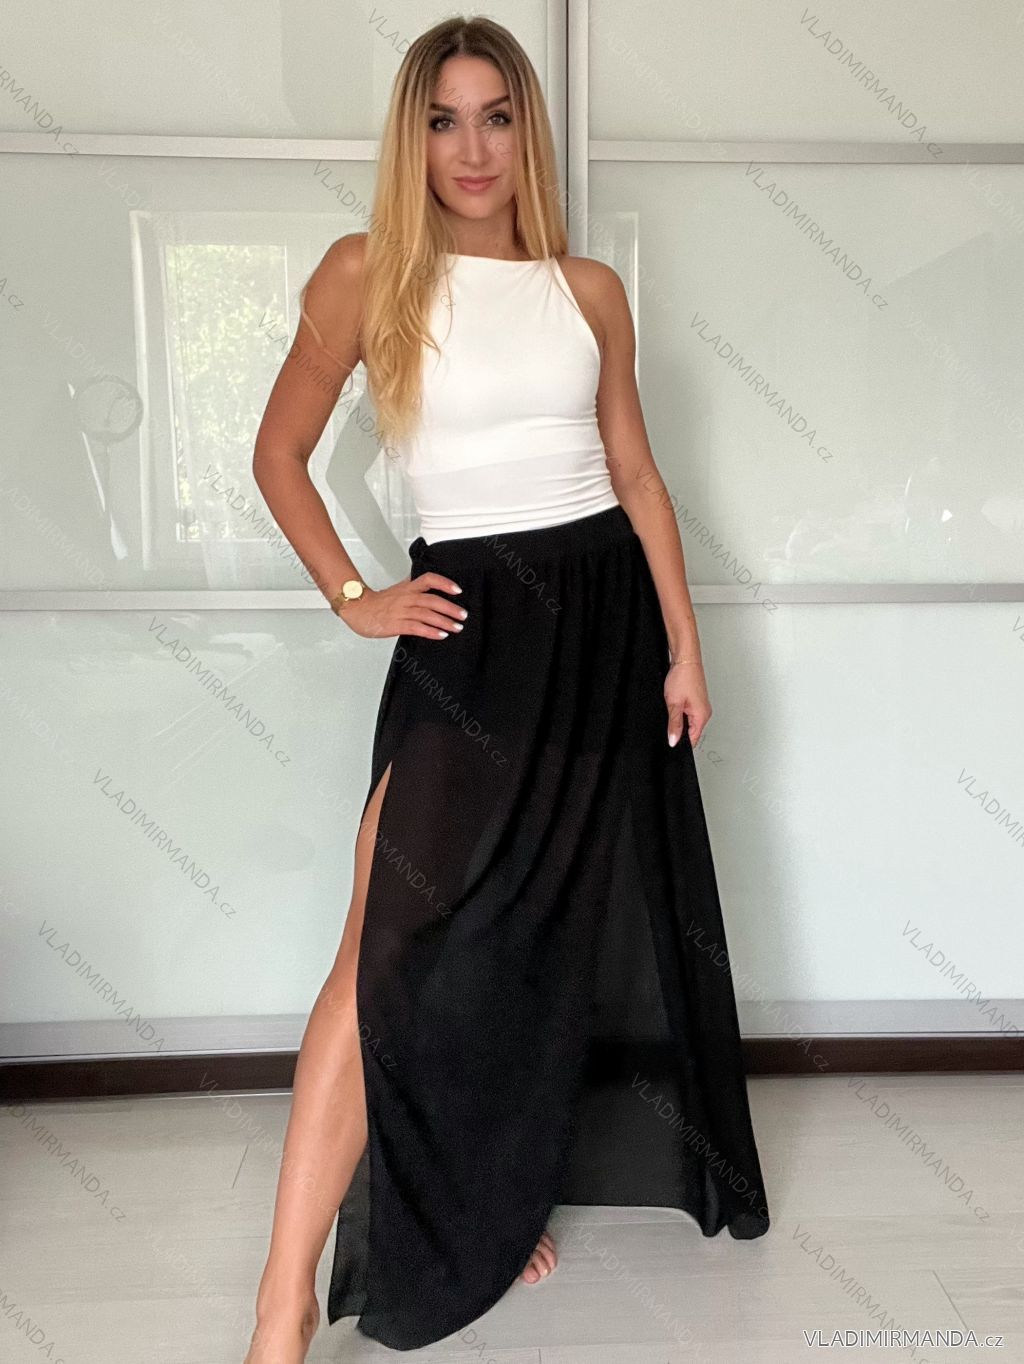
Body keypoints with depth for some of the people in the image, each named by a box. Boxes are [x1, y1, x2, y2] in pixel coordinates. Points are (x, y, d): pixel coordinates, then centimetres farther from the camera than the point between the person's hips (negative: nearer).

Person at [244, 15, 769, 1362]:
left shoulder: (590, 287, 9)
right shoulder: (368, 272, 0)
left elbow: (637, 473, 10)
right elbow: (280, 453, 6)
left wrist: (682, 646, 5)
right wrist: (353, 598, -4)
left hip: (605, 612, 4)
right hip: (470, 624, -4)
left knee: (561, 922, 10)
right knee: (397, 946, -13)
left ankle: (501, 1195, 31)